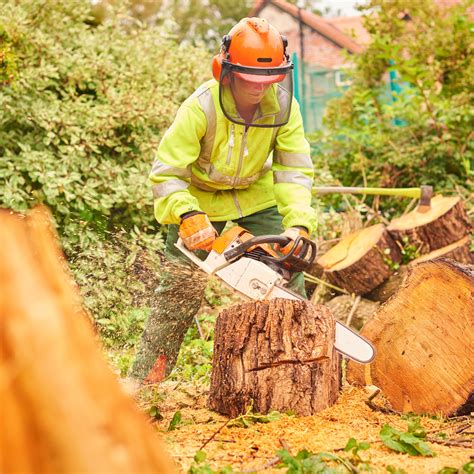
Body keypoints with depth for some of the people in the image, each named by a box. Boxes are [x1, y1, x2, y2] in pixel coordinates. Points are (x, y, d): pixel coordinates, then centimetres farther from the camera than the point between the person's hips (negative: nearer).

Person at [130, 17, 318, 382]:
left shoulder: (283, 105, -21)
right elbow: (166, 173, -29)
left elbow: (295, 171, -19)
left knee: (288, 276, -3)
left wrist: (298, 224, -34)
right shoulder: (201, 108, -31)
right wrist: (188, 217, -44)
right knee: (182, 287, -8)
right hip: (199, 198, -3)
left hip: (256, 195, 3)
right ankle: (144, 380, 1)